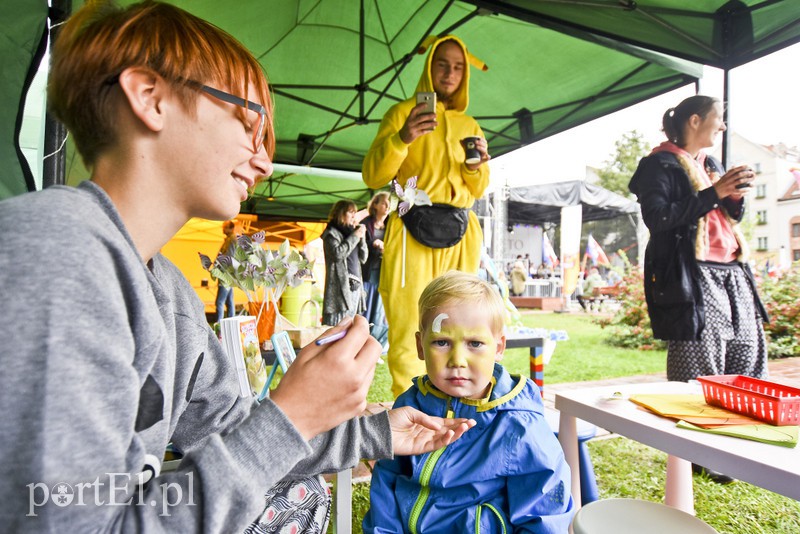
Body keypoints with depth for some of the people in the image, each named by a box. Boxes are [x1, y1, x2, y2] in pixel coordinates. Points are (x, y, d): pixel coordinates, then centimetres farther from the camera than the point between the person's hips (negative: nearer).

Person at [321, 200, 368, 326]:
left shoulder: (351, 232, 23)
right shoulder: (331, 233, 3)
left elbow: (363, 258, 19)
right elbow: (337, 253, -15)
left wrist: (361, 238, 6)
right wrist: (355, 236, -6)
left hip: (356, 286, 7)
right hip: (340, 286, -7)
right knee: (338, 326, -13)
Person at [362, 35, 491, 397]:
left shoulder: (469, 125, 20)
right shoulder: (403, 112, 7)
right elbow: (372, 177, -2)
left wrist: (477, 167, 1)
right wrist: (401, 138, -19)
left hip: (461, 234, 5)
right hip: (414, 231, -4)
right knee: (409, 330, -9)